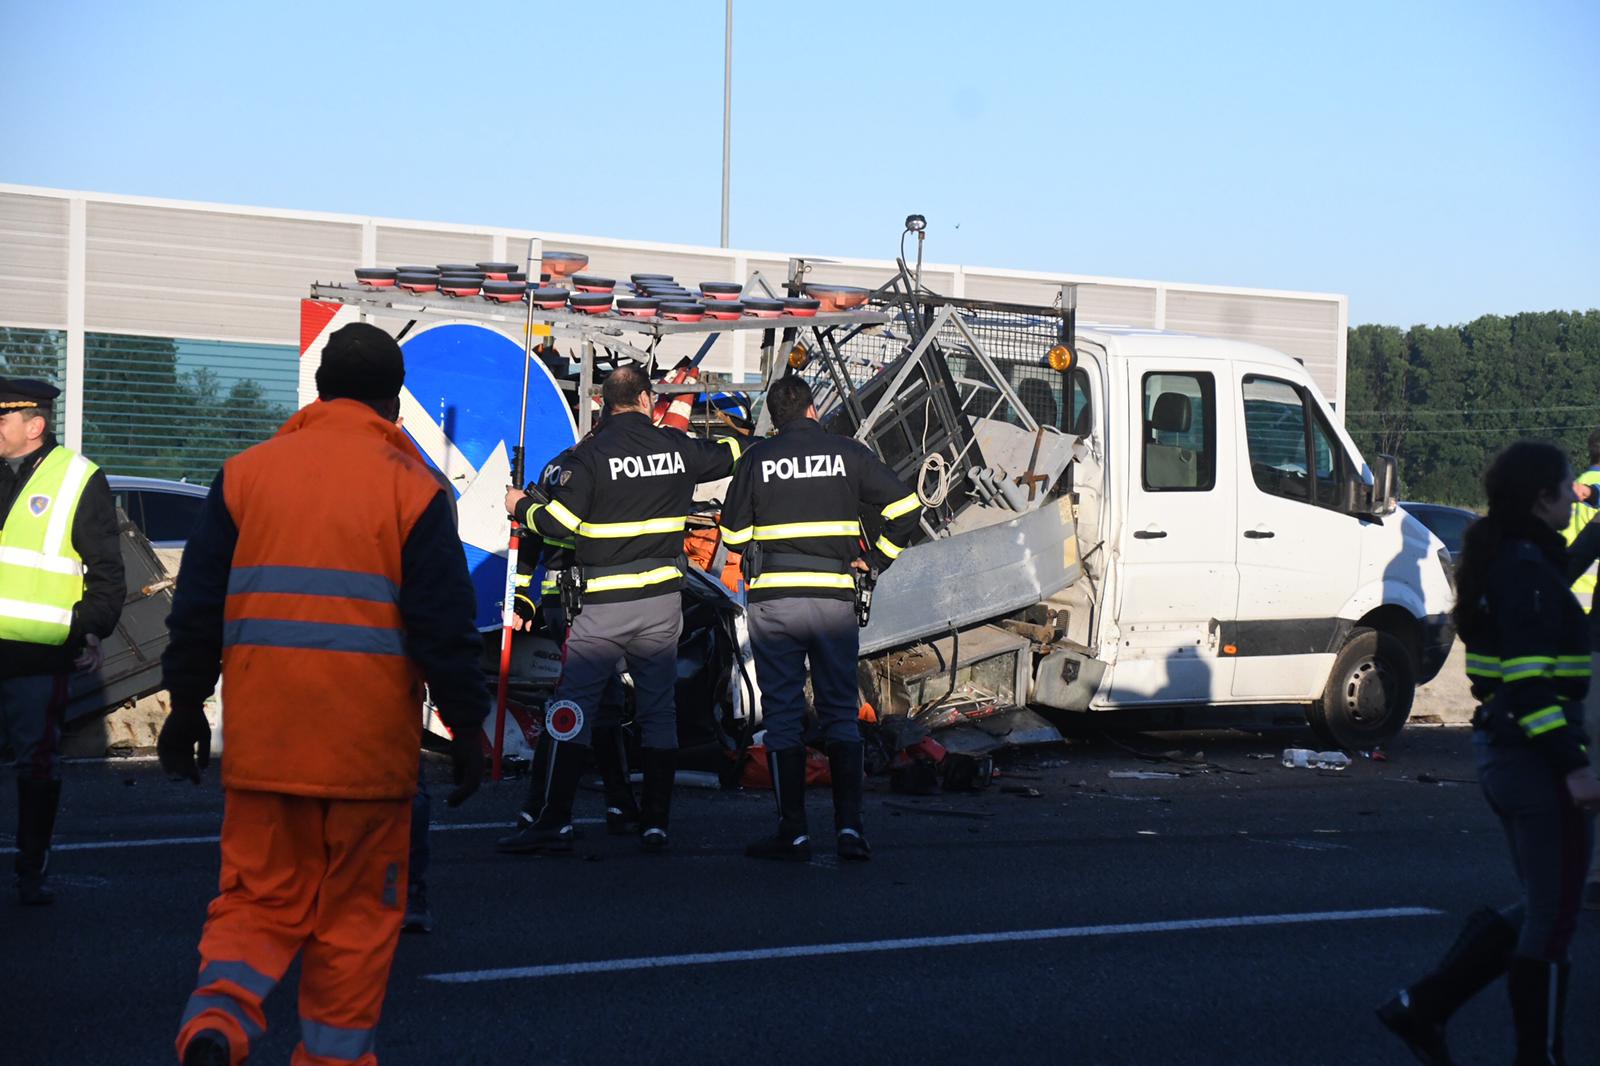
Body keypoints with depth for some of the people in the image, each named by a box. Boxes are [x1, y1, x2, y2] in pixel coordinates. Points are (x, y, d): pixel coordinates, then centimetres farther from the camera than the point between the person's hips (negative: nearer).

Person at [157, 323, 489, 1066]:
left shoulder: (246, 472, 7)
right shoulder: (408, 485, -2)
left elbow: (197, 604, 9)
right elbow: (445, 623, -4)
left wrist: (186, 705, 17)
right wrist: (466, 726, 3)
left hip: (260, 738, 3)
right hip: (368, 741, -2)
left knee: (259, 895, 9)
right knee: (358, 910, 11)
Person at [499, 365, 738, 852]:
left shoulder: (592, 452, -7)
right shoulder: (678, 448, 4)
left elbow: (560, 521, -10)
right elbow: (730, 454, 22)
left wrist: (522, 506, 9)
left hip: (603, 605, -3)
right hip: (661, 601, 3)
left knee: (574, 705, 0)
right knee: (658, 710, 9)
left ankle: (556, 820, -6)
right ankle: (655, 822, 7)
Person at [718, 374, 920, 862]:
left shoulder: (756, 459, 3)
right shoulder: (848, 453, 4)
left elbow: (733, 534, 6)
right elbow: (905, 505, 1)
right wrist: (875, 558, 11)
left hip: (773, 600, -1)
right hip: (834, 597, 1)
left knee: (782, 714, 4)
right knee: (840, 712, 8)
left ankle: (793, 831, 1)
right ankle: (850, 826, -1)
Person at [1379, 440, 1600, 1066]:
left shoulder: (1495, 562, 14)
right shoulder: (1528, 569, -16)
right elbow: (1530, 679, -23)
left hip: (1499, 749, 10)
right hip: (1536, 757, -10)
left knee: (1540, 908, 17)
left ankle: (1421, 1007, 14)